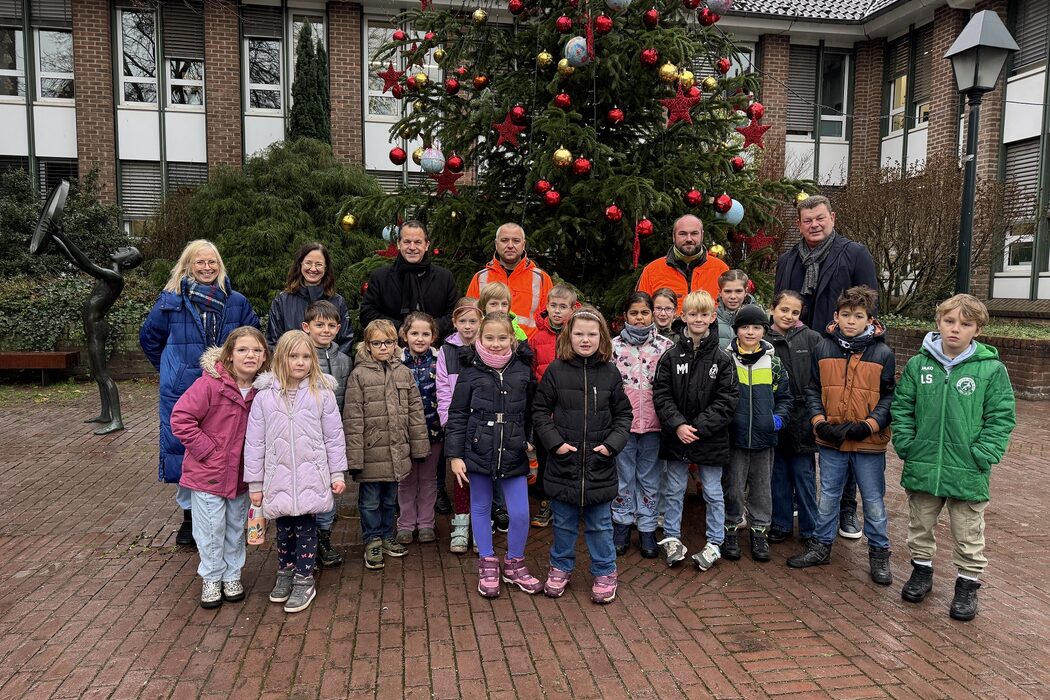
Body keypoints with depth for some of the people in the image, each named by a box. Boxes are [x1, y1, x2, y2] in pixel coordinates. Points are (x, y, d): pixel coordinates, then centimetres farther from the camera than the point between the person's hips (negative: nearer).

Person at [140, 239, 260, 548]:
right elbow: (149, 336, 12)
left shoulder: (236, 301, 3)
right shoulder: (171, 300, 0)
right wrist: (171, 368, 10)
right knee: (185, 448, 6)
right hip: (182, 391, -1)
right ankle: (189, 514, 23)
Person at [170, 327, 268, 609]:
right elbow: (180, 418, -19)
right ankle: (211, 578, 27)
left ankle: (232, 576, 34)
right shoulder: (211, 383, -21)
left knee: (236, 527, 17)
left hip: (241, 474, 5)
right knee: (211, 530, 7)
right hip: (208, 472, -4)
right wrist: (207, 450, -18)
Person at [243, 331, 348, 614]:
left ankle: (304, 580, 22)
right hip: (278, 479, 1)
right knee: (283, 530, 15)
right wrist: (255, 483, 3)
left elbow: (334, 437, 1)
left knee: (305, 529, 7)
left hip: (311, 478, -1)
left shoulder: (322, 394, -6)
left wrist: (337, 474, 2)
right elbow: (254, 442, 1)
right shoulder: (265, 396, -4)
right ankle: (285, 573, 36)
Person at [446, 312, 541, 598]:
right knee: (481, 508, 12)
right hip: (478, 452, -1)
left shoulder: (523, 370, -1)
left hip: (513, 454, 1)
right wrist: (455, 455, -6)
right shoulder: (470, 371, -6)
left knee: (520, 512, 1)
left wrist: (530, 440, 9)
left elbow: (531, 412, 10)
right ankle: (488, 565, 29)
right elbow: (457, 415, -3)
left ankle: (514, 564, 24)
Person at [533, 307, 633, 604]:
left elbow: (623, 414, 5)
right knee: (564, 522, 16)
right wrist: (555, 442, -11)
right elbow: (540, 411, 0)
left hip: (600, 465, 0)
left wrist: (612, 443, -9)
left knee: (600, 524, 12)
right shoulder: (556, 370, -5)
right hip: (564, 463, 0)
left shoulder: (610, 373, -1)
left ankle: (605, 572, 30)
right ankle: (560, 567, 36)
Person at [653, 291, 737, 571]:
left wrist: (699, 427, -16)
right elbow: (661, 395, -4)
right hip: (676, 436, 1)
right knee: (673, 491, 14)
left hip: (711, 438, -1)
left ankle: (714, 543, 26)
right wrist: (678, 425, -16)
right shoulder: (671, 356, -2)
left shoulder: (722, 359, -5)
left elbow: (727, 401, -9)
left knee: (713, 493, 11)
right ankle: (672, 538, 29)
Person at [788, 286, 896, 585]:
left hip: (869, 442, -2)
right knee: (828, 497, 15)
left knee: (873, 500, 11)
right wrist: (821, 423, -9)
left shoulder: (882, 353, -5)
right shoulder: (824, 348, 0)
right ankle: (821, 546, 30)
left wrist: (868, 425, -16)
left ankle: (879, 553, 28)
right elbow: (813, 390, 4)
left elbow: (890, 396, -3)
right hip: (831, 440, 2)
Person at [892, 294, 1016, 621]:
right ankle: (922, 570, 38)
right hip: (922, 467, 2)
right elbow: (902, 406, 5)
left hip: (968, 472, -2)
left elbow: (1001, 417, -5)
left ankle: (968, 584, 29)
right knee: (920, 526, 19)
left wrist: (982, 455, -12)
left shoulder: (992, 369, -8)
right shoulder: (918, 364, -2)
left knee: (969, 534, 12)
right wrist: (905, 443, -3)